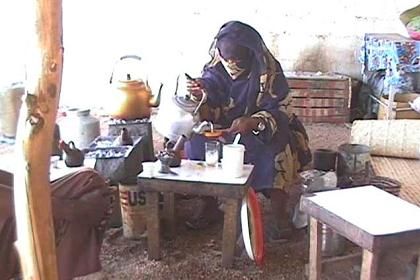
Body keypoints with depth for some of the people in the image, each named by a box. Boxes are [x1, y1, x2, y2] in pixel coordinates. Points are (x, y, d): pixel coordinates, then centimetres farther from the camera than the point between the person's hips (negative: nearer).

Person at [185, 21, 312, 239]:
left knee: (277, 148, -33)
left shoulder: (268, 71, -16)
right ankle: (209, 203, -4)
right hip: (223, 130, 3)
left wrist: (252, 122, -37)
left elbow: (280, 112, -19)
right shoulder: (214, 70, -8)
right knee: (197, 141, -21)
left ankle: (280, 214, -18)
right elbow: (208, 115, -11)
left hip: (262, 132, -3)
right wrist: (200, 96, -33)